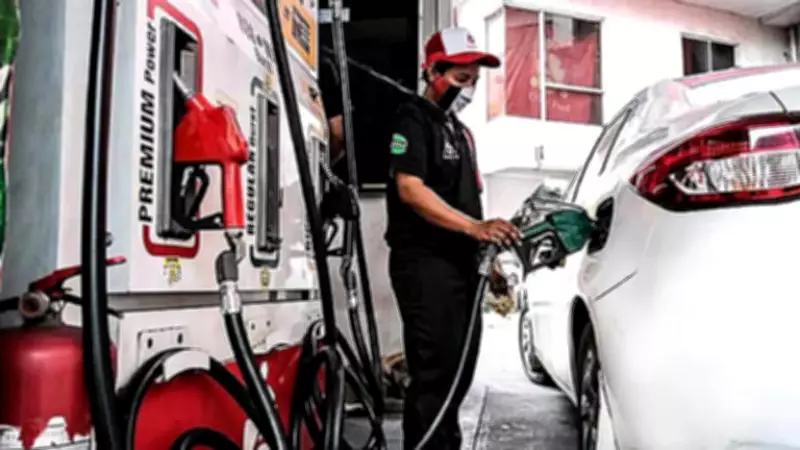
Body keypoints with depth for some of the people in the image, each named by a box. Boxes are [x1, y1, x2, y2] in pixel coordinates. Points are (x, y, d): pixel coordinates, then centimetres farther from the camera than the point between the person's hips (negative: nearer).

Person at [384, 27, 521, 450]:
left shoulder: (460, 130, 20)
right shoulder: (413, 120, -6)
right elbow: (411, 189, -20)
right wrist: (476, 228, -27)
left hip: (461, 262, 9)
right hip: (424, 263, -9)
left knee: (460, 369, 16)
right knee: (434, 372, -8)